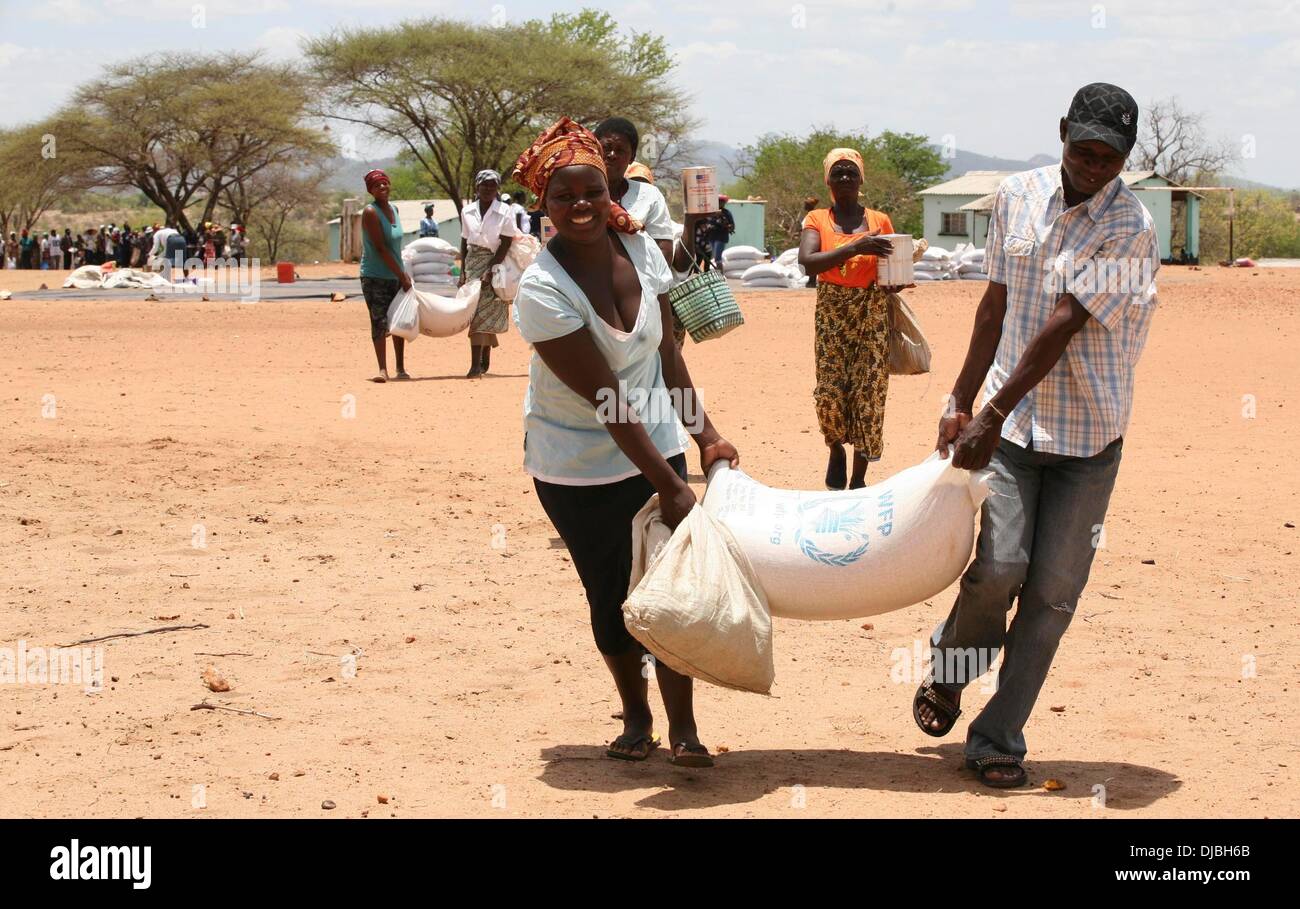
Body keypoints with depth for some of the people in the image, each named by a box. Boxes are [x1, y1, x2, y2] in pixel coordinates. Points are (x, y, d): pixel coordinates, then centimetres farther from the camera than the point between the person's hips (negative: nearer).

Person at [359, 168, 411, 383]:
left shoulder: (393, 210, 11)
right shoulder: (370, 212, -12)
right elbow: (380, 248, -18)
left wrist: (403, 272, 12)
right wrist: (401, 275, -17)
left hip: (395, 275, 7)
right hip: (374, 276, -7)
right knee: (379, 322, -11)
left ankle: (400, 368, 18)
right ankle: (382, 369, -12)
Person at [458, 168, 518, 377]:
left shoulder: (504, 211, -4)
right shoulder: (467, 211, 8)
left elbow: (506, 244, -9)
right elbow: (464, 242, 12)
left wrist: (491, 270, -16)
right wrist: (462, 271, 6)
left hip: (495, 264, -3)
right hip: (472, 264, 3)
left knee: (482, 314, -5)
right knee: (481, 314, 1)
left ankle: (477, 364, -1)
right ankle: (484, 361, 4)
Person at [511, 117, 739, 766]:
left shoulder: (638, 247, -7)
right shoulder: (543, 290, -24)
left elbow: (665, 353, 3)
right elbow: (606, 399, -24)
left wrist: (703, 433, -3)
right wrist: (668, 486, -24)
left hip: (654, 445, 4)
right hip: (578, 466, -3)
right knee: (610, 595, 5)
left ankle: (682, 727, 5)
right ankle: (635, 717, 26)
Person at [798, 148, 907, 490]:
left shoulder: (880, 221, 6)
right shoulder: (817, 220, 2)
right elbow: (807, 262, -16)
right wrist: (854, 248, -28)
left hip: (872, 316, 1)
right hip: (831, 316, -1)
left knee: (869, 392, -3)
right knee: (830, 391, -6)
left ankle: (858, 476, 9)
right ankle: (836, 451, 25)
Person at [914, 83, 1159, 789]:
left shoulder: (1131, 228, -12)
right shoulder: (1017, 197, 3)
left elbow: (1063, 326, -17)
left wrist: (992, 416, -20)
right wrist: (961, 405, 12)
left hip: (1087, 436, -2)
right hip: (1009, 421, 2)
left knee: (1052, 592, -1)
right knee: (1000, 565, -14)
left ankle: (997, 741, 11)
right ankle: (947, 671, 16)